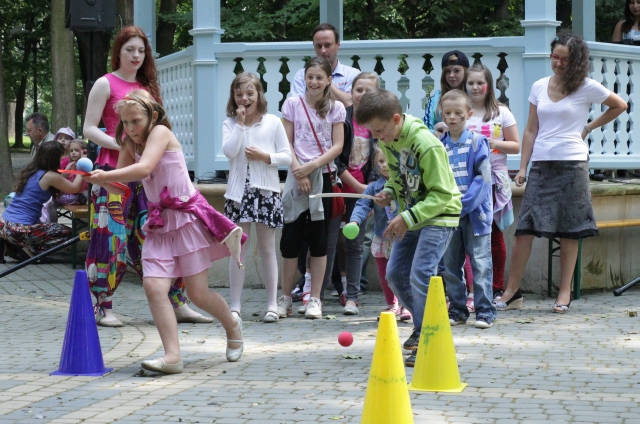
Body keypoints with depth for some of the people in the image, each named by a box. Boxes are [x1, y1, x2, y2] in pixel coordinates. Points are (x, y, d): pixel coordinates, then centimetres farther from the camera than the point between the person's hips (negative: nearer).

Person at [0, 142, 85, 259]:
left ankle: (13, 246, 14)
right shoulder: (50, 176, -9)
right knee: (66, 232, 9)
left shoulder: (30, 170, 13)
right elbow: (75, 188, 5)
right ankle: (29, 250, -2)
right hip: (20, 229, -8)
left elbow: (57, 190, 23)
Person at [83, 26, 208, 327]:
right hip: (113, 171, -5)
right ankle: (103, 308, 4)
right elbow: (89, 129, -5)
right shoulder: (106, 84, 0)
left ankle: (178, 305, 7)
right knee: (111, 238, -4)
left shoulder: (147, 86, 16)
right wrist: (122, 145, -16)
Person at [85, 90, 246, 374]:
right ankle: (172, 356, -18)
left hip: (187, 217, -7)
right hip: (160, 223, 7)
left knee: (197, 293, -1)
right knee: (153, 286, -14)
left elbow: (144, 169, -26)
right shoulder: (133, 145, 13)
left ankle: (232, 326, 29)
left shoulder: (160, 132, -11)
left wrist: (106, 177, -27)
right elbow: (121, 178, 7)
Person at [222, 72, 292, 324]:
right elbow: (229, 151, -12)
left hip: (266, 191, -1)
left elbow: (287, 157, 3)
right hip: (238, 192, 1)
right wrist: (241, 123, -11)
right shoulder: (230, 124, 5)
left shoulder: (273, 122, 3)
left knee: (267, 250, 6)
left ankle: (272, 305, 11)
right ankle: (235, 306, 6)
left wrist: (265, 156, -12)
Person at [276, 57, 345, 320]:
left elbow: (338, 145, -1)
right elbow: (287, 142, 2)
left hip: (323, 176, 0)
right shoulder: (293, 104, 4)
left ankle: (315, 299, 8)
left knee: (318, 238, 3)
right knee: (290, 236, 0)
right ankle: (285, 297, 9)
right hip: (296, 177, 0)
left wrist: (312, 166, -13)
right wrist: (298, 170, -11)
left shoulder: (336, 108, 4)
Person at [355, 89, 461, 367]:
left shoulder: (427, 146, -28)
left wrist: (408, 218, -30)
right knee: (395, 274, 10)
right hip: (411, 216, 9)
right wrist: (390, 192, -5)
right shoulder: (388, 141, -3)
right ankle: (422, 327, 28)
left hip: (439, 216, -9)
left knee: (420, 276, -19)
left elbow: (441, 195, -25)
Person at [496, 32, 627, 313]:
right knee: (524, 227, -4)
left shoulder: (586, 88, 0)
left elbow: (619, 106, 13)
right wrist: (523, 167, 3)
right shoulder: (539, 87, 9)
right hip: (541, 164, 3)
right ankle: (512, 293, 0)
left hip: (572, 163, -3)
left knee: (569, 232, 1)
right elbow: (531, 130, 10)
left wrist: (590, 127, 8)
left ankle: (565, 293, 9)